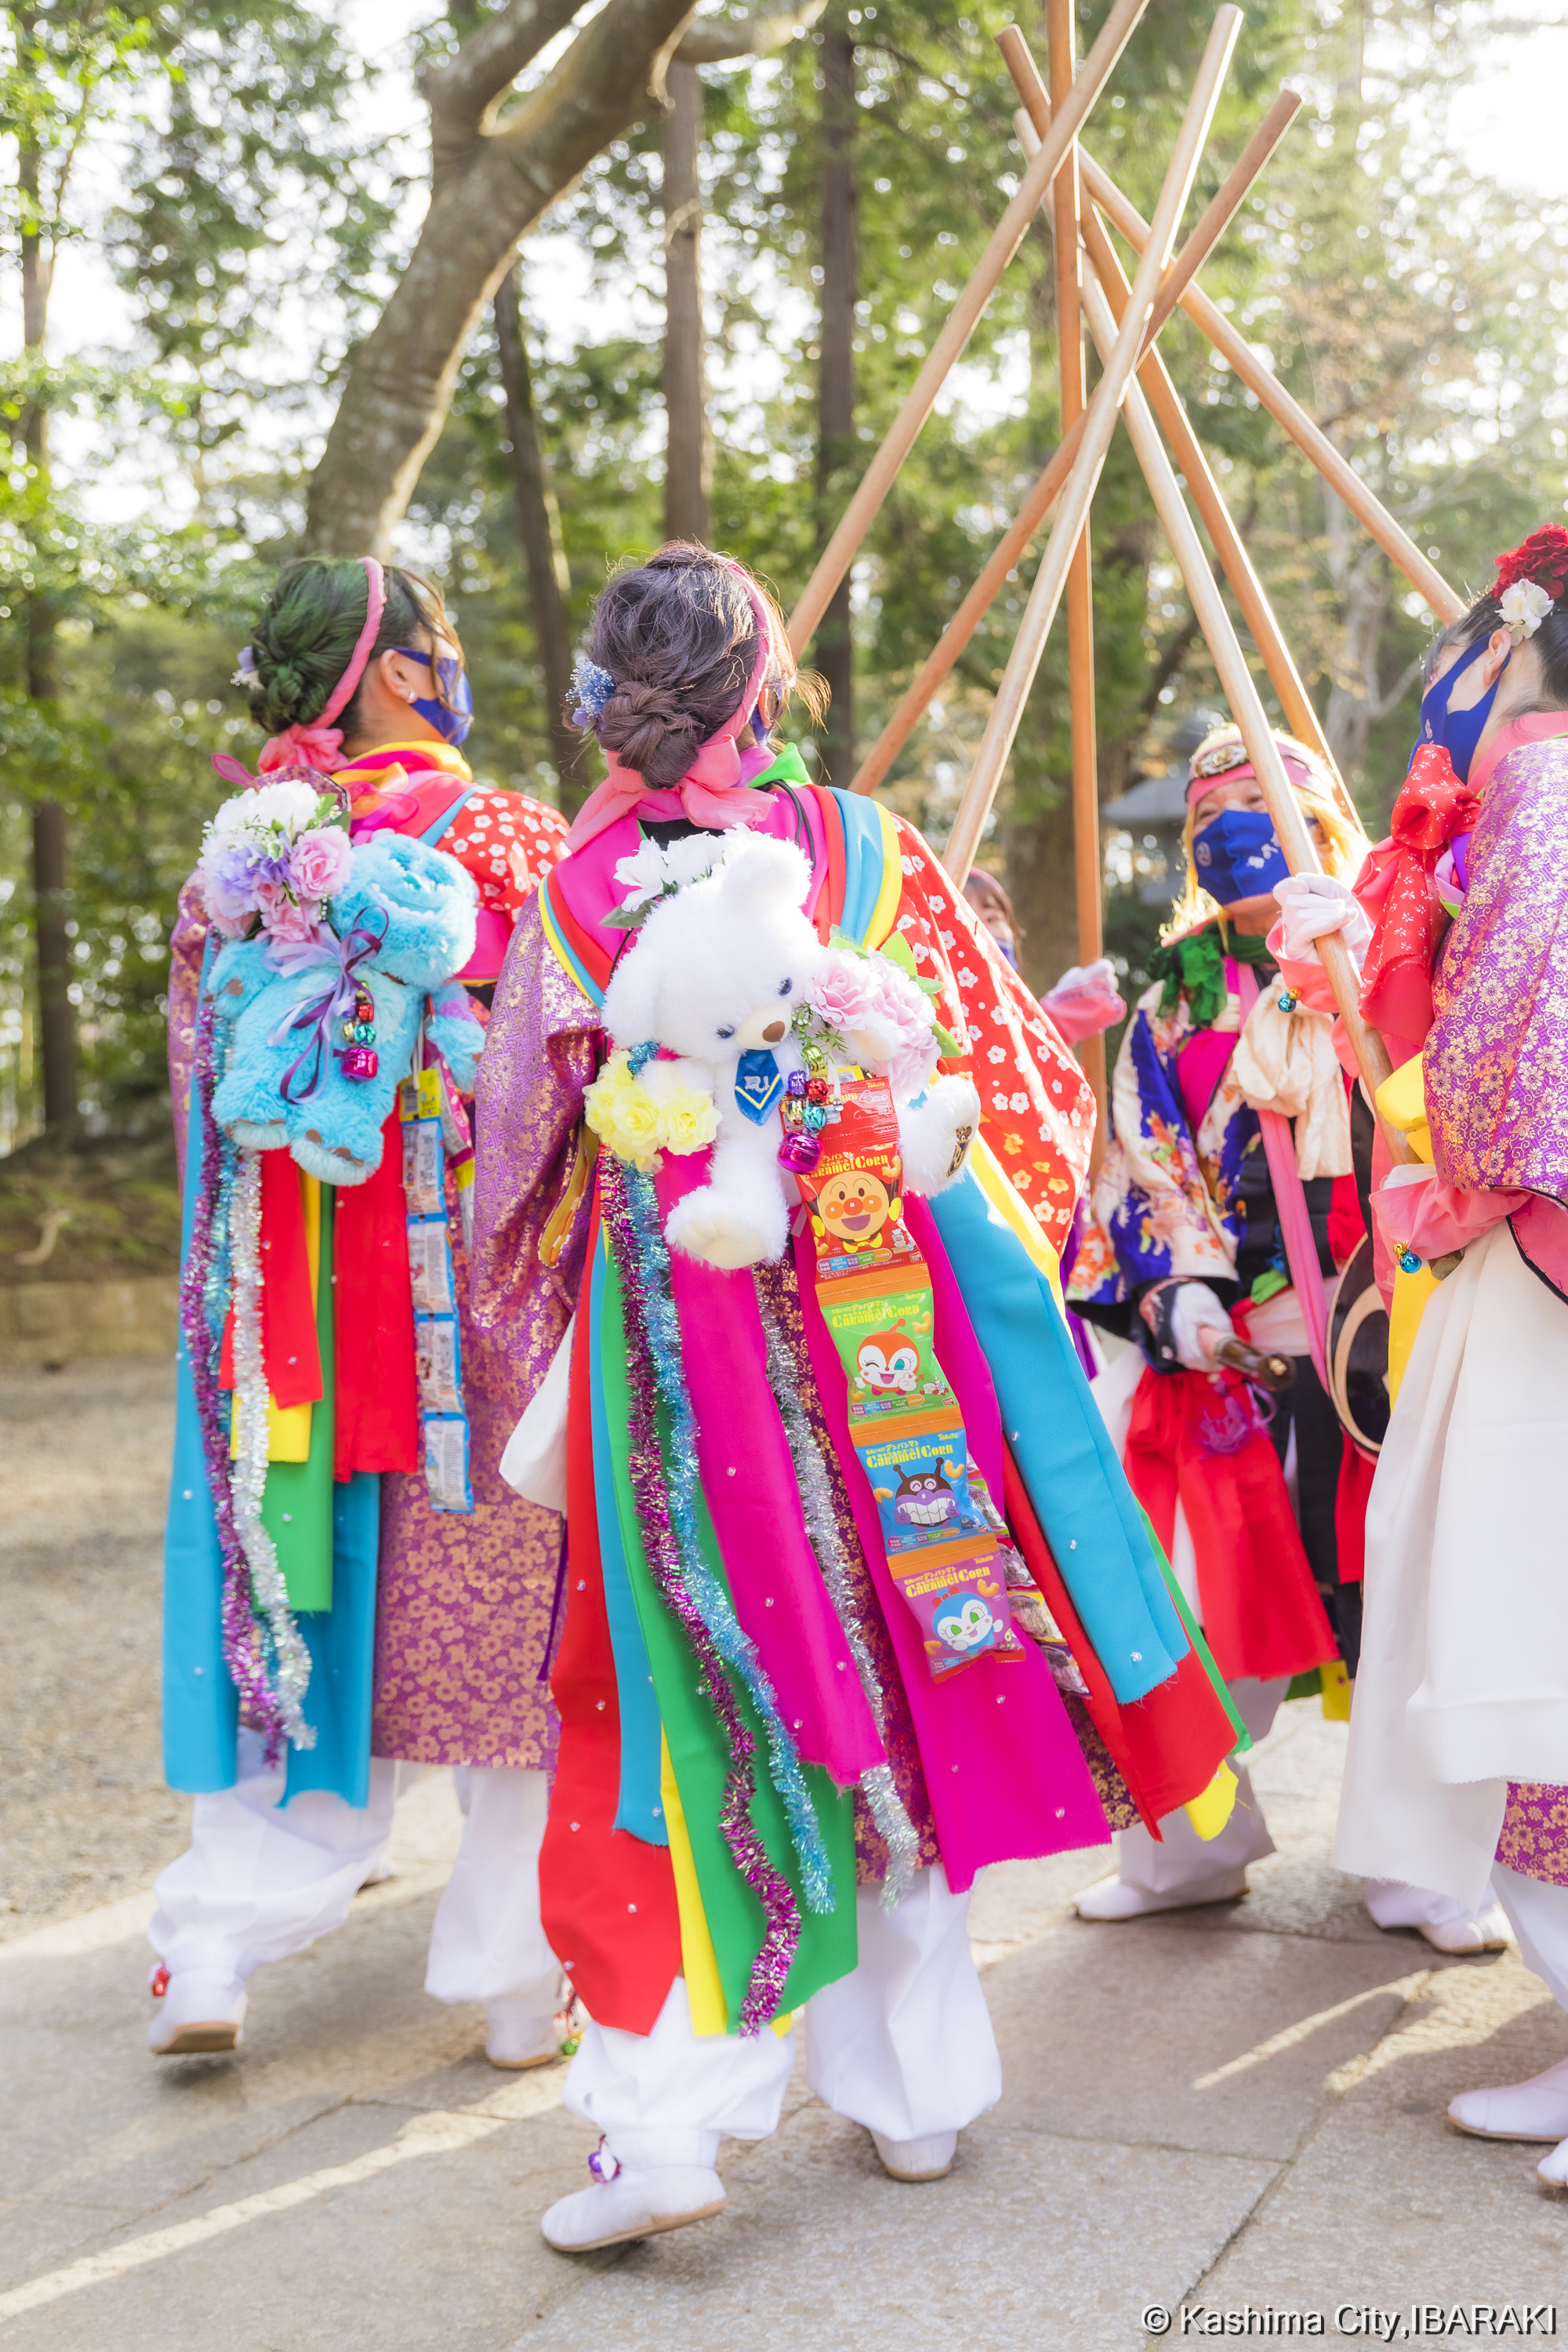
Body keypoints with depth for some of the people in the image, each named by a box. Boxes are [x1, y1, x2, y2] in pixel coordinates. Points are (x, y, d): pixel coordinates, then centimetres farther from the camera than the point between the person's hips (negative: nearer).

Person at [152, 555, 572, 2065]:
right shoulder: (499, 839, -8)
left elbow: (197, 1084, 12)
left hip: (295, 1286, 5)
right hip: (476, 1270, -4)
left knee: (311, 1592, 14)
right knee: (506, 1600, 5)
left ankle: (216, 1947, 11)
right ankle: (523, 1978, 14)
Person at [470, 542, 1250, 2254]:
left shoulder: (577, 893, -1)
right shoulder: (865, 852, -1)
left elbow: (518, 1150, 10)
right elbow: (1021, 1075, 7)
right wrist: (1013, 1249, 24)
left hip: (681, 1340, -1)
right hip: (900, 1323, 1)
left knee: (703, 1709, 5)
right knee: (905, 1691, 14)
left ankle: (667, 2112, -3)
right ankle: (916, 2083, 26)